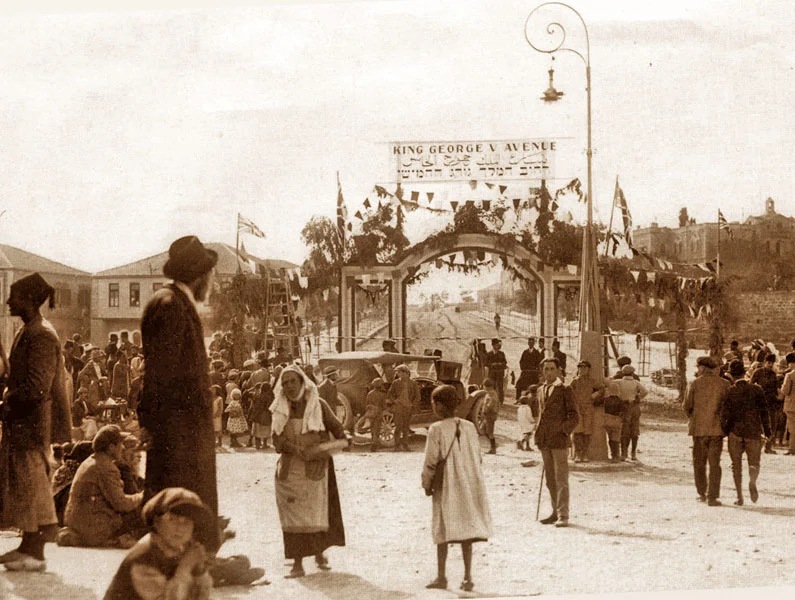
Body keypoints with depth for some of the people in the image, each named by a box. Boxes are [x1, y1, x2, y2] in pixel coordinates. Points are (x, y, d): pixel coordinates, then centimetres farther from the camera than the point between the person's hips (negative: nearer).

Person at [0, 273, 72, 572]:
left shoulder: (42, 336, -18)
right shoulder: (25, 332, 13)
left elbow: (37, 387, -23)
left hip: (34, 420, -10)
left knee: (32, 480, -4)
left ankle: (36, 553, 3)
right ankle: (29, 545, 22)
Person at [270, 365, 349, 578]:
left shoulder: (318, 405, -2)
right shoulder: (280, 409, 5)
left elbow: (335, 426, 4)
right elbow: (277, 440, 1)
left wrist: (344, 439, -16)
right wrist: (294, 448, -17)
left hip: (314, 469, -2)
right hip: (289, 470, 2)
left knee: (315, 513, 3)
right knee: (293, 517, 0)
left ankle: (319, 553, 27)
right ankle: (297, 563, 4)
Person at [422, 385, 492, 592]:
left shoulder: (436, 430, -11)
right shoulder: (469, 427, 2)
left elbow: (430, 461, -10)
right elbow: (478, 458, 5)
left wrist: (427, 484, 3)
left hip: (446, 487, -4)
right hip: (469, 485, 4)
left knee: (443, 530, 6)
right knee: (466, 530, 8)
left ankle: (441, 576, 6)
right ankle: (467, 577, 7)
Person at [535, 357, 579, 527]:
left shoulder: (565, 390, -4)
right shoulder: (541, 390, 14)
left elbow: (574, 416, -3)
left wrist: (564, 430, -14)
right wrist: (539, 434, 14)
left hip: (559, 440, -6)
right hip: (545, 441, 6)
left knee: (561, 480, -7)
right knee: (550, 480, 11)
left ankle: (563, 516, -7)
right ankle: (556, 512, 19)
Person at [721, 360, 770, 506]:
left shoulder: (729, 391, -2)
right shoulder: (756, 389, 1)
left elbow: (724, 413, -10)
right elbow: (763, 410, -3)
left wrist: (723, 428, 2)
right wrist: (767, 429, 2)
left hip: (735, 432, 0)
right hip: (754, 433, 0)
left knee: (736, 465, 11)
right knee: (754, 463, 8)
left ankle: (739, 496, 6)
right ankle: (752, 482, -24)